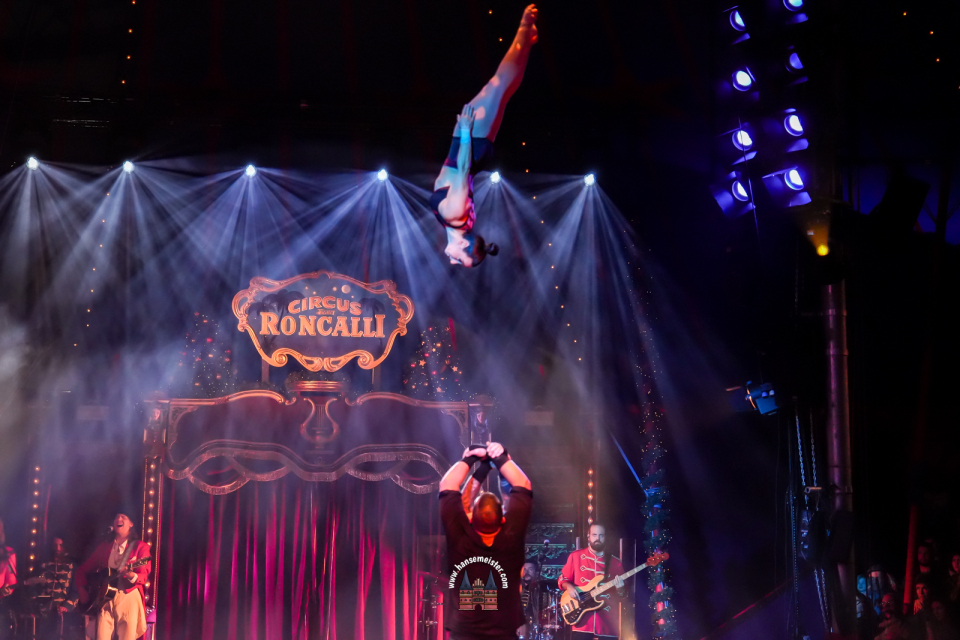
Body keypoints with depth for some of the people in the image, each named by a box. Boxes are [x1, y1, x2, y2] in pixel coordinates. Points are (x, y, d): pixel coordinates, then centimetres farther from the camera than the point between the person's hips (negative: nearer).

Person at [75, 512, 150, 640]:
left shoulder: (140, 546, 4)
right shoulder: (104, 546, 16)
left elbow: (143, 576, -7)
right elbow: (83, 569, 21)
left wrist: (132, 576, -30)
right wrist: (82, 589, 5)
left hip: (128, 597, -3)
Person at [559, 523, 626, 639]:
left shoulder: (614, 562, 8)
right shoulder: (576, 556, 6)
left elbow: (623, 595, 11)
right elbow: (563, 578, 13)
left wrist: (620, 589, -12)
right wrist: (568, 586, -8)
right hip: (583, 621, -1)